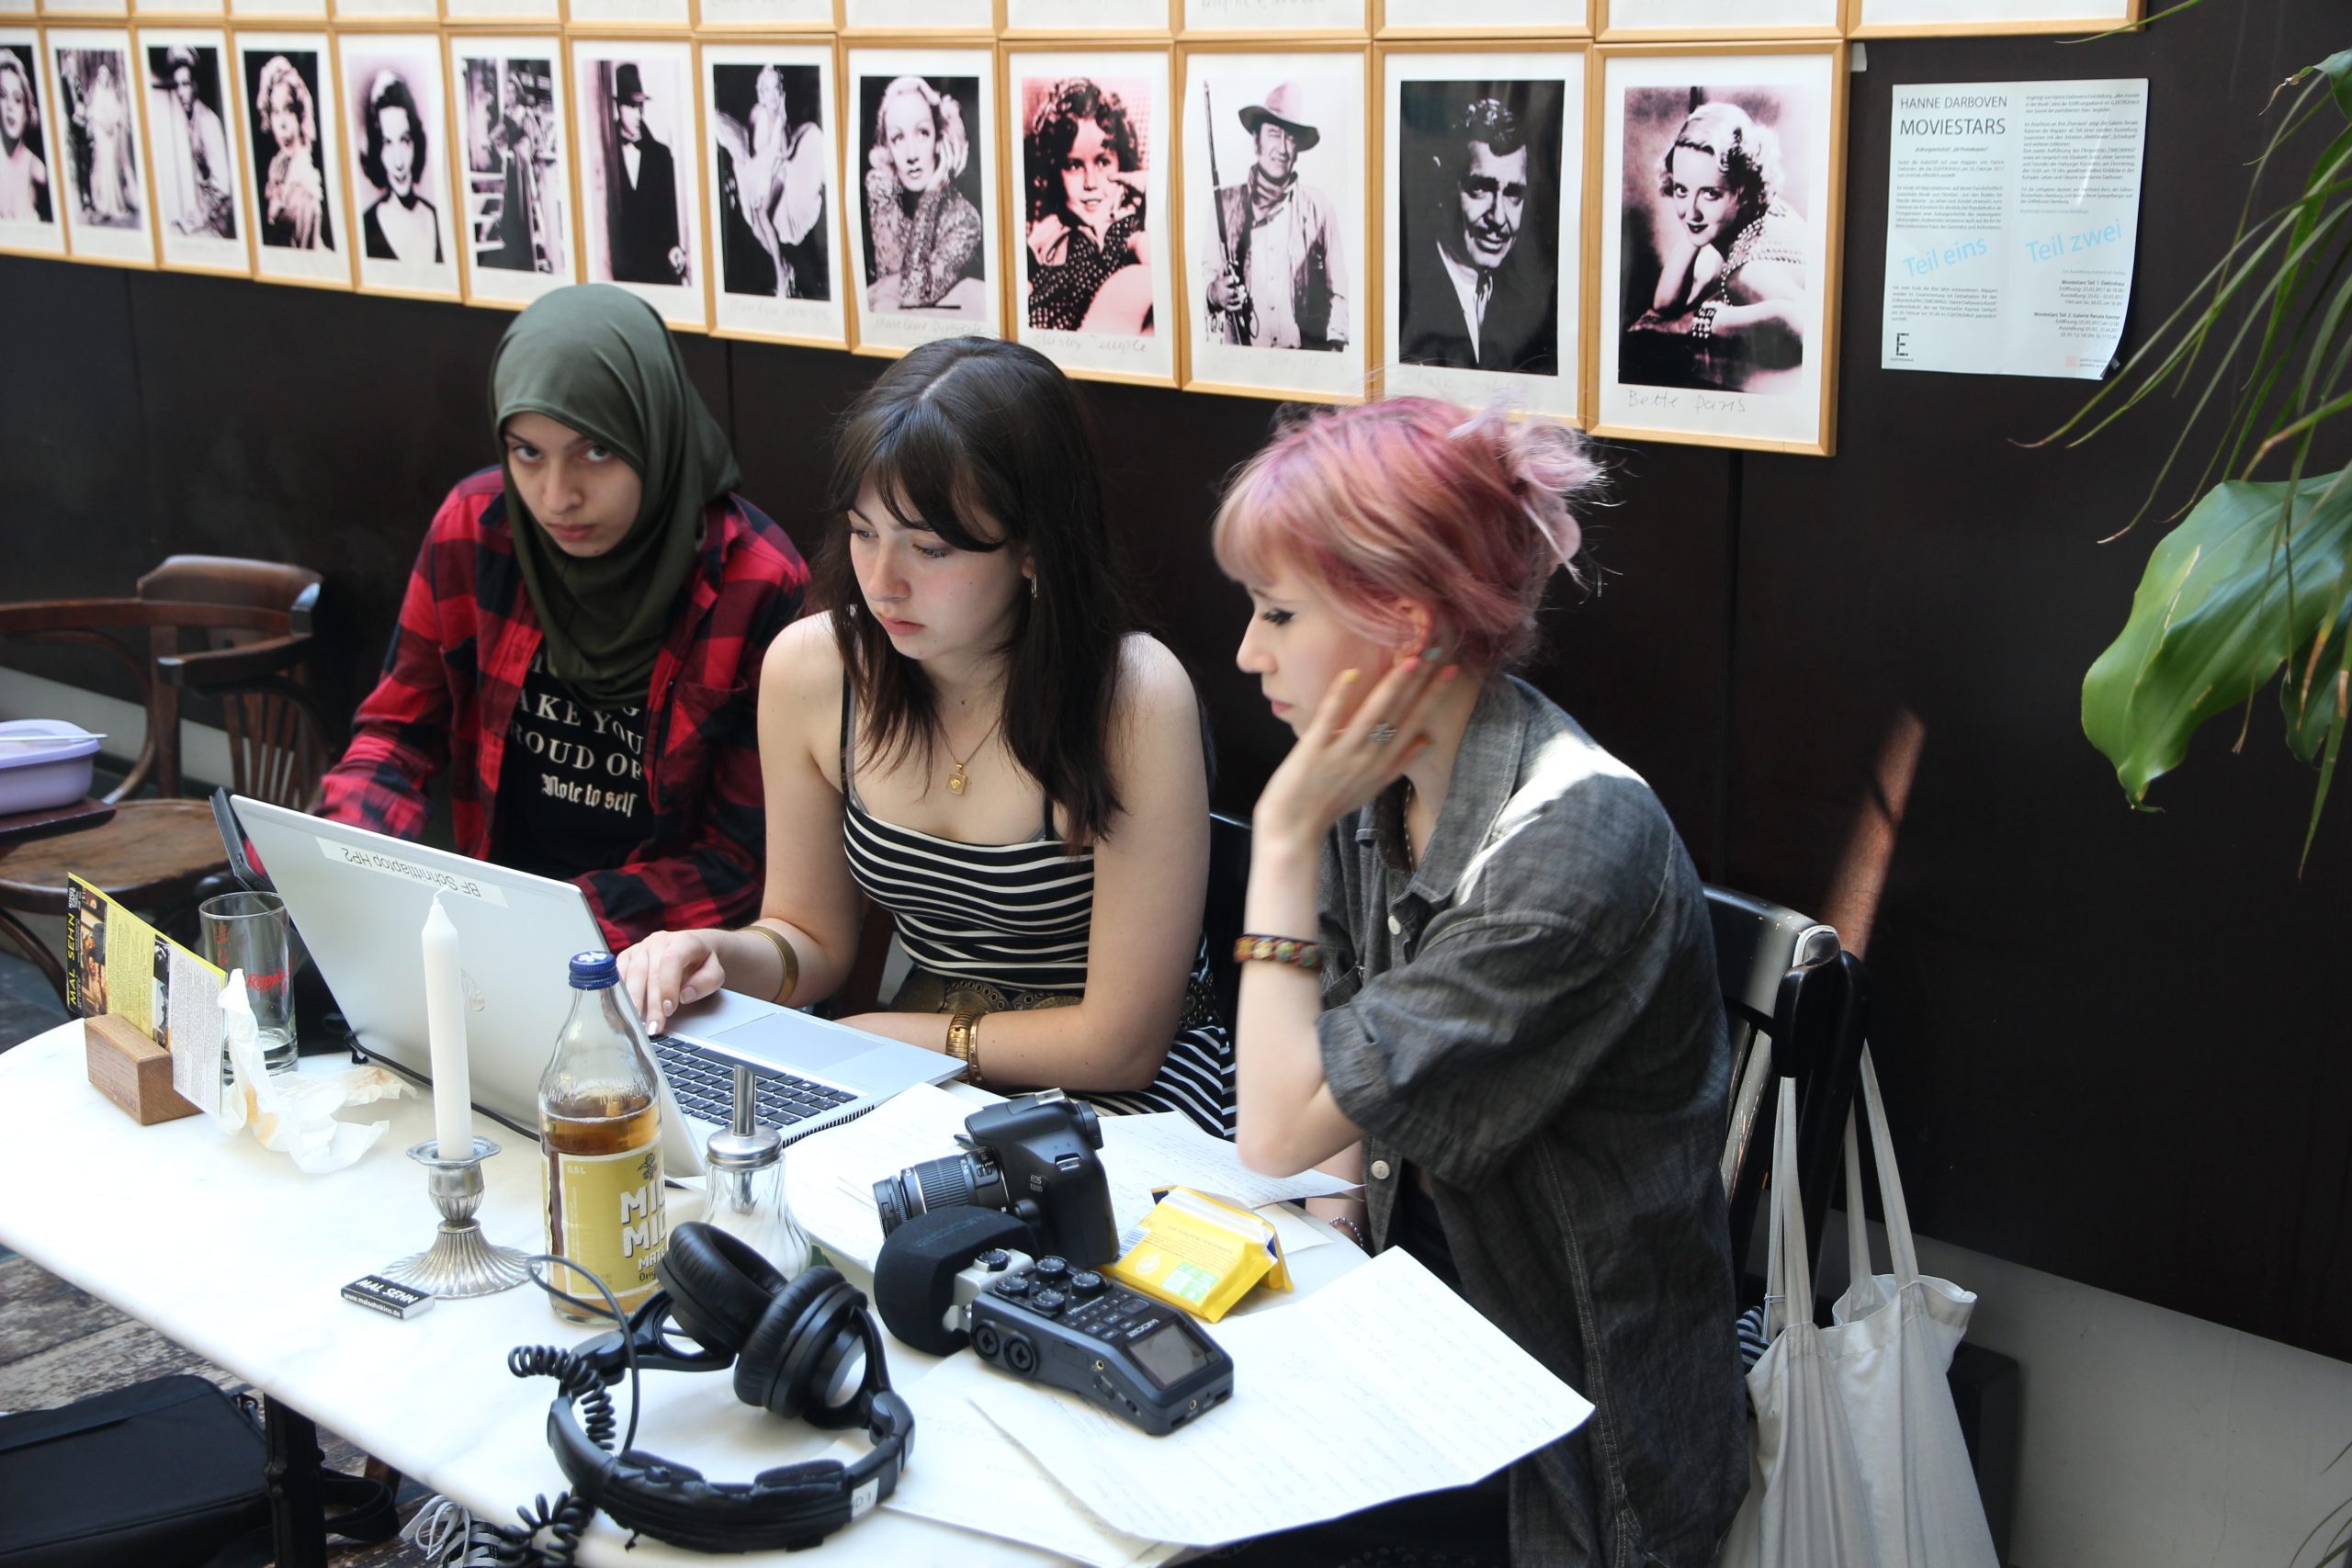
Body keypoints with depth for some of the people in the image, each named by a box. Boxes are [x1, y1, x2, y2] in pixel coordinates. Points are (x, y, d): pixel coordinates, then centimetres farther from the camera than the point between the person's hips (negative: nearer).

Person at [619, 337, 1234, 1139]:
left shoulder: (1134, 697, -22)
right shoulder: (810, 668, -6)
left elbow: (1120, 1043, -16)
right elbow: (810, 935, 9)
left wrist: (871, 1037, -9)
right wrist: (725, 957, -13)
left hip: (1115, 1102, -4)